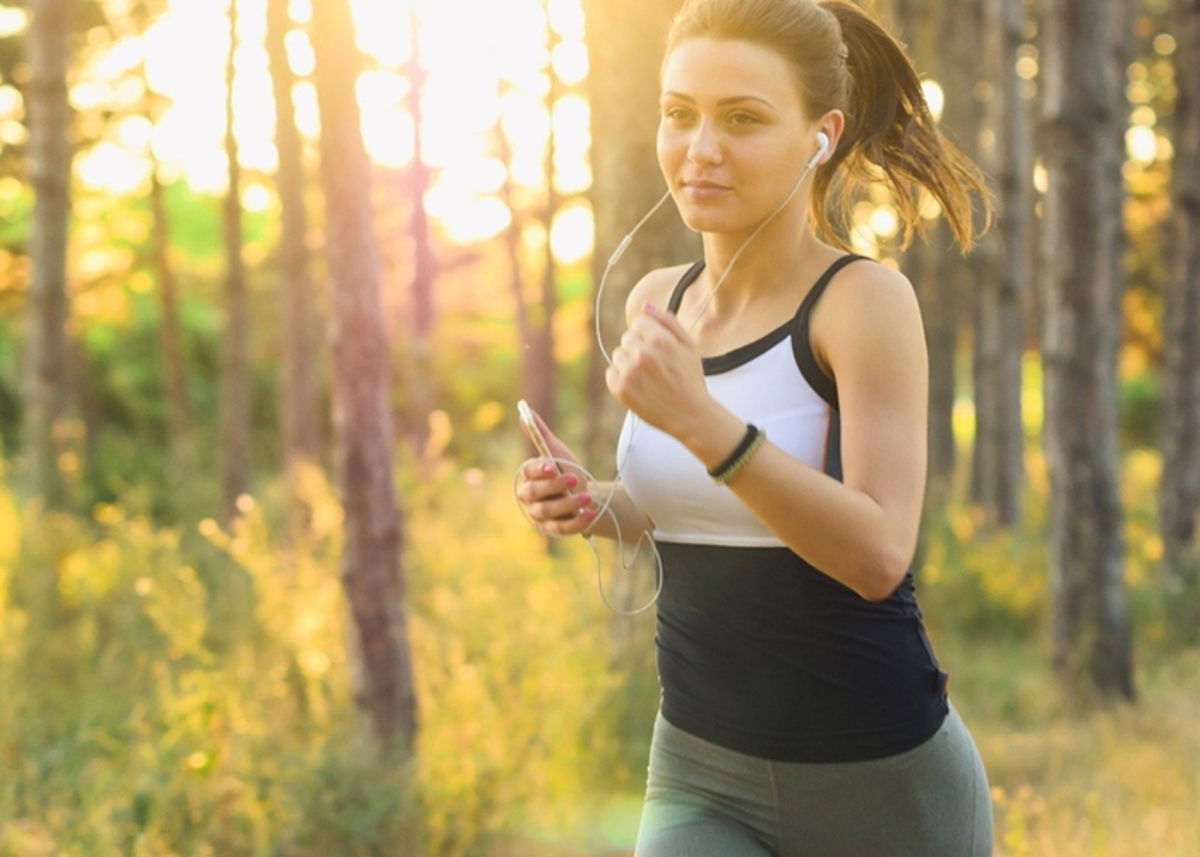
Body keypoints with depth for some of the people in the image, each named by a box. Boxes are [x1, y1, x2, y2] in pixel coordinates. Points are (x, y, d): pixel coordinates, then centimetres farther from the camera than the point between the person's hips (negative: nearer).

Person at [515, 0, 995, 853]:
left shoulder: (865, 298, -14)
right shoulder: (657, 302, 3)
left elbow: (879, 553, -24)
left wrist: (700, 418, -33)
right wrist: (593, 503, -2)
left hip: (880, 782, -4)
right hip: (702, 779, 4)